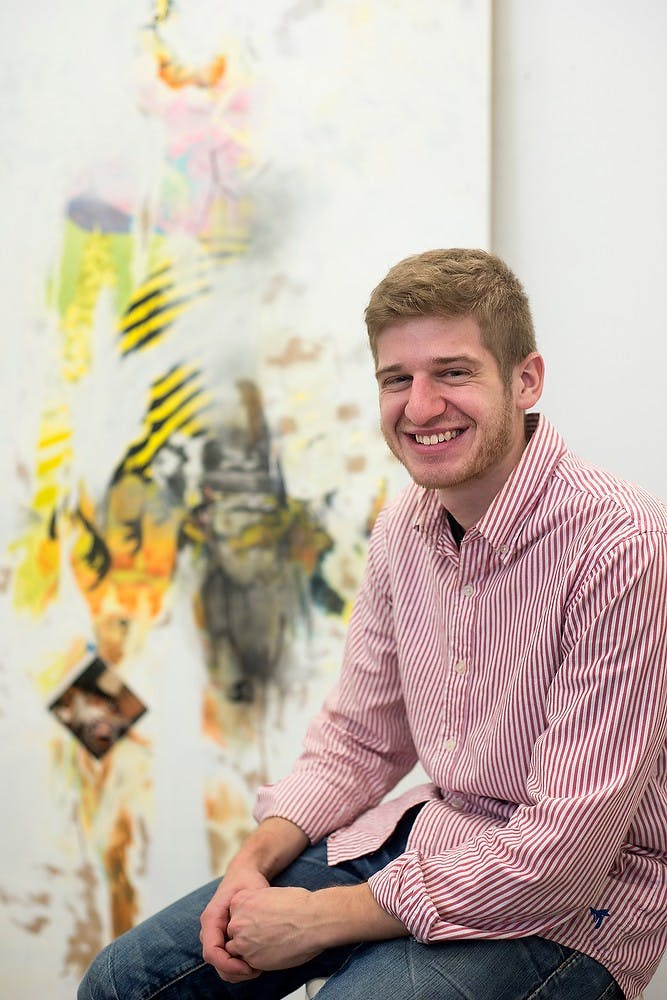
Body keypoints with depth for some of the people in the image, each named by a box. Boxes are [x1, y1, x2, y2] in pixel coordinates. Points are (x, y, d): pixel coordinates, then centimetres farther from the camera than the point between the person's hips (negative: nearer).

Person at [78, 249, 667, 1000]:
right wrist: (256, 862, -5)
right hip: (426, 835, 7)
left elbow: (566, 850, -25)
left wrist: (322, 918, -19)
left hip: (572, 906, -6)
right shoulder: (403, 528, 1)